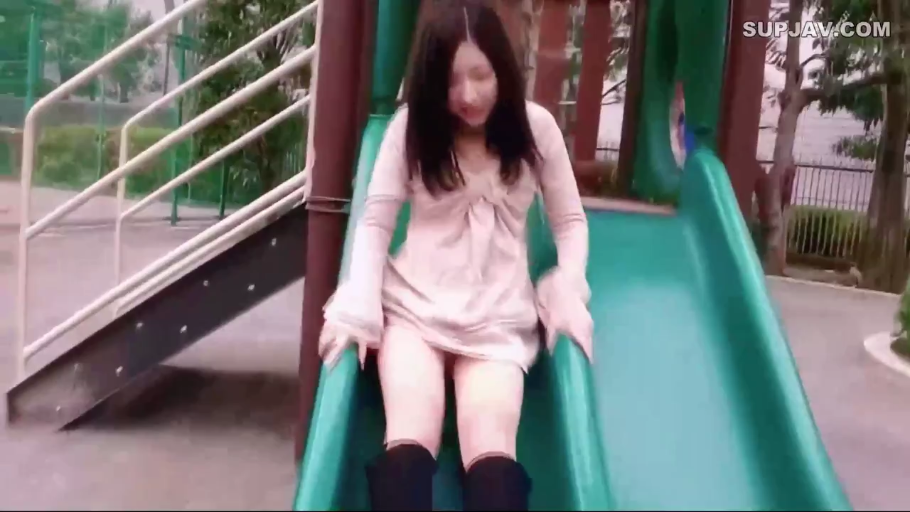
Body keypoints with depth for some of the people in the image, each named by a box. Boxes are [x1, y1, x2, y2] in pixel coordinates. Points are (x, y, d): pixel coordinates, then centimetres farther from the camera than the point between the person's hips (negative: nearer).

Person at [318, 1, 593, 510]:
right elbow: (375, 223, 2)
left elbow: (570, 222, 9)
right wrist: (359, 307, -13)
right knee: (409, 441, -25)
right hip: (414, 304, 0)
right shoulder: (411, 125, 1)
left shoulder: (536, 126, 1)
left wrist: (568, 294, -9)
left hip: (499, 316, 0)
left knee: (491, 447, -26)